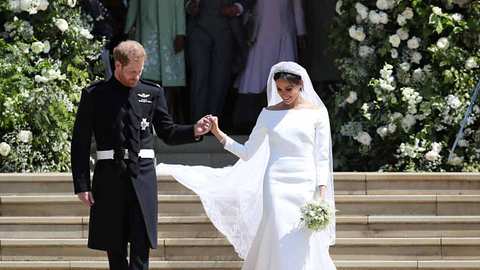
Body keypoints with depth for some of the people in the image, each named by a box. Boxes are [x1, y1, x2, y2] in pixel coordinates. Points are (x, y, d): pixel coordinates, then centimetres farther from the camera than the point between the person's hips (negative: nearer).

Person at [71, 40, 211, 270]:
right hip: (109, 176, -1)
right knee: (114, 247, 5)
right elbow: (80, 143, 3)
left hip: (142, 175, 1)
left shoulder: (152, 93, 8)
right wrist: (82, 185, -3)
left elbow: (167, 132, 15)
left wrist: (194, 131, -5)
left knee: (142, 245, -8)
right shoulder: (94, 95, 2)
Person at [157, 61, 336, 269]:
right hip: (277, 185, 1)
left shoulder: (317, 113, 3)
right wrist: (218, 134, -1)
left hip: (306, 186, -1)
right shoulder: (269, 114, 8)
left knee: (306, 251, -4)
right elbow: (247, 153, 11)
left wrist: (321, 196, -5)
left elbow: (322, 158, 2)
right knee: (281, 248, -7)